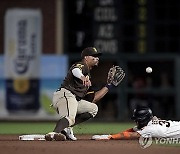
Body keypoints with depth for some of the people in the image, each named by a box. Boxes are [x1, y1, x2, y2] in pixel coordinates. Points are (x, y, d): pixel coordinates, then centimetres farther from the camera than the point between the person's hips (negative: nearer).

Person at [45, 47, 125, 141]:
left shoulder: (87, 77, 32)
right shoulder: (81, 65, 5)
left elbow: (93, 98, 27)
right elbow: (75, 70, -23)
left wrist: (108, 86, 28)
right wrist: (82, 77, -45)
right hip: (65, 95, -10)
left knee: (93, 108, 17)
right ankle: (54, 134, -57)